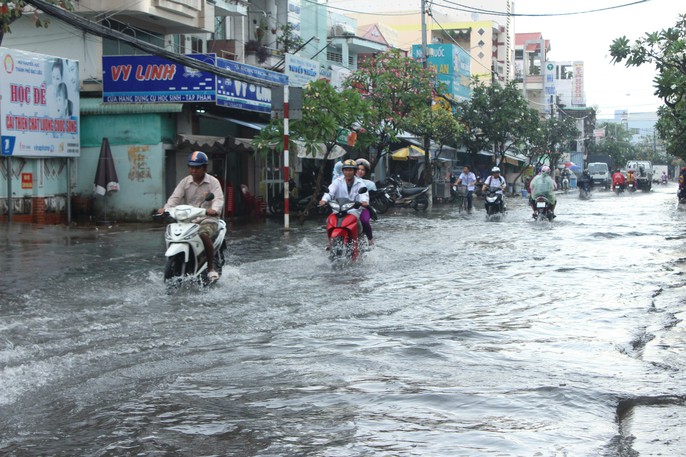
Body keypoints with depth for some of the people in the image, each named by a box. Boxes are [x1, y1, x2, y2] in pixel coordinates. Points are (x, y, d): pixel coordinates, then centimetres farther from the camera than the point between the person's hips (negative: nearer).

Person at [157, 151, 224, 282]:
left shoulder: (213, 182, 1)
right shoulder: (185, 182, 11)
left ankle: (211, 267, -20)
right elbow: (175, 197, -1)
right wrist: (166, 208, -21)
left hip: (207, 219, -4)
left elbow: (218, 199, -13)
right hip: (188, 219, 4)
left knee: (204, 235, -34)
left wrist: (214, 209, -37)